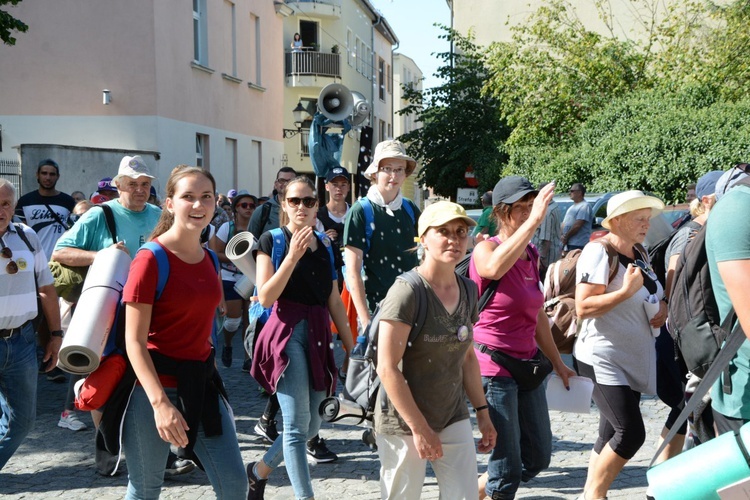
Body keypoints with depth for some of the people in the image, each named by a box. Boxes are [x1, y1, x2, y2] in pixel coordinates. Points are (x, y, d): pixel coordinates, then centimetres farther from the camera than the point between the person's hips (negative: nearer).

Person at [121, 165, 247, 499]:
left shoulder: (209, 259, 7)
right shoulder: (151, 259, -13)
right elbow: (134, 341, -16)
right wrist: (160, 402, -24)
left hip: (201, 380, 6)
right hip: (155, 384, -6)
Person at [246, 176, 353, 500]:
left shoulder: (325, 244, 13)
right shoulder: (272, 239, -1)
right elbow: (265, 297, -10)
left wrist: (350, 346, 13)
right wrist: (293, 255, -17)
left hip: (318, 335, 6)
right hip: (288, 332, -6)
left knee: (310, 427, 11)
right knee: (297, 425, -10)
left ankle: (259, 471, 34)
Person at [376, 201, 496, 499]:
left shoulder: (467, 291, 5)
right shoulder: (407, 292, -17)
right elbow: (387, 369, -19)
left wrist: (482, 411, 12)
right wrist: (419, 428, -19)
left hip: (454, 419, 6)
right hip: (404, 423, -6)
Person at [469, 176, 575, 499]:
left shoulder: (531, 254, 10)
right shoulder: (485, 249, -12)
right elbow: (494, 267, -40)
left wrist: (557, 363, 23)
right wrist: (534, 220, -42)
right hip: (493, 367, -8)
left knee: (538, 457, 16)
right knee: (508, 468, -2)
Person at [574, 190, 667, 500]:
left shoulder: (639, 253, 11)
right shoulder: (599, 253, -15)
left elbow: (652, 295, 27)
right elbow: (583, 308, -22)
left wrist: (662, 308, 5)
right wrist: (626, 290, -27)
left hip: (634, 359, 9)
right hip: (603, 360, -8)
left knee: (612, 435, 10)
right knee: (631, 433, -13)